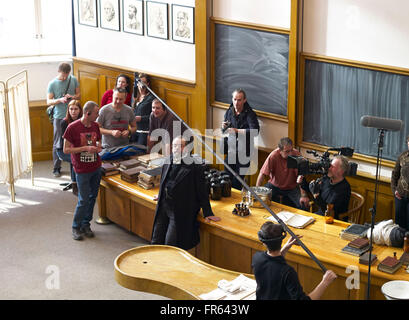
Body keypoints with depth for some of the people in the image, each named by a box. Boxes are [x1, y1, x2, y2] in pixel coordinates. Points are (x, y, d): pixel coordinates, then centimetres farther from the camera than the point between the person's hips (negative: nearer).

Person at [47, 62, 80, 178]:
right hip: (59, 117, -2)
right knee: (58, 144, 1)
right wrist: (60, 100, -23)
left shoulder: (73, 80, 3)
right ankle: (56, 168, 10)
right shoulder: (52, 84, -4)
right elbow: (48, 102, -5)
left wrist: (73, 97, -12)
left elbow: (79, 95, 11)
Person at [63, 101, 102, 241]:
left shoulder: (95, 126, 4)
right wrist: (85, 148, -21)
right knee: (83, 200, -3)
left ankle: (86, 224, 26)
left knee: (92, 197, 11)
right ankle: (76, 227, 14)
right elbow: (66, 149, -12)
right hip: (82, 170, -6)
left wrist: (98, 147, -4)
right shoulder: (73, 127, -14)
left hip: (96, 168, 6)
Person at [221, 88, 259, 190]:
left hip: (243, 152, -5)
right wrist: (223, 127, -7)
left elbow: (255, 131, -28)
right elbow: (225, 132, 18)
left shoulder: (250, 114, -13)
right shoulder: (229, 112, 6)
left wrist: (236, 131, -29)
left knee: (237, 182, -5)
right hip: (230, 150, 5)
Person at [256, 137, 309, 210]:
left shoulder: (297, 155, -20)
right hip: (275, 186, 0)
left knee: (304, 204, -22)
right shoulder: (273, 156, -21)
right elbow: (262, 174, -18)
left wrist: (303, 195, -26)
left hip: (292, 187, 0)